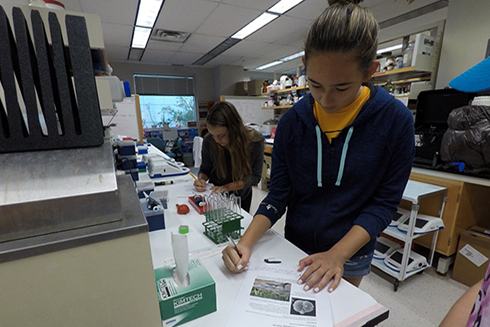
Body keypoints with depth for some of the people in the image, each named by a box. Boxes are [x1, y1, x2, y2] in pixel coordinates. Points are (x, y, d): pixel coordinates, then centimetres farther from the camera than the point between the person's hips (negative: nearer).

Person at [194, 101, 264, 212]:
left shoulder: (255, 140, -27)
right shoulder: (209, 141, -23)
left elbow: (255, 176, -20)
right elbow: (205, 169, -7)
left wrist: (228, 187, -31)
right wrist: (202, 178, -28)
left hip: (241, 196, 0)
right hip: (215, 194, 1)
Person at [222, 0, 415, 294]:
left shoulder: (395, 120, -16)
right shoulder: (292, 121, -13)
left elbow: (385, 201, -13)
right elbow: (279, 193, -10)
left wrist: (336, 255, -23)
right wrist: (247, 242, -23)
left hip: (350, 251, -1)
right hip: (295, 247, 2)